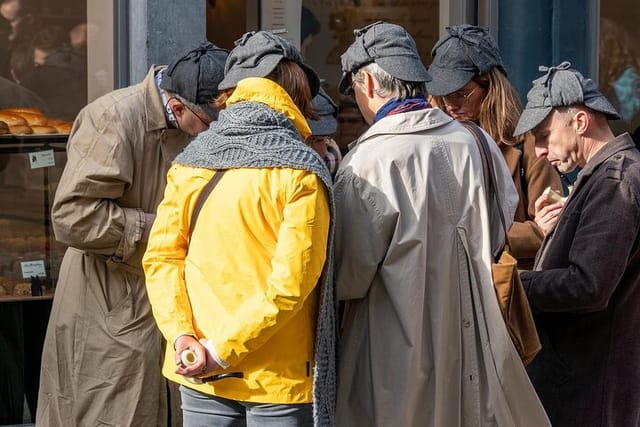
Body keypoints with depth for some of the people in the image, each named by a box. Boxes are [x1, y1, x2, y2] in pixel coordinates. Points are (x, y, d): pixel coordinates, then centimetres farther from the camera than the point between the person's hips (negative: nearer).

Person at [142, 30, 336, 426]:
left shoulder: (190, 161, 3)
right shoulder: (299, 172, -11)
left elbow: (161, 256, -2)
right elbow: (291, 283, -18)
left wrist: (181, 334, -8)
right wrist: (223, 349, -15)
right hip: (278, 378, -4)